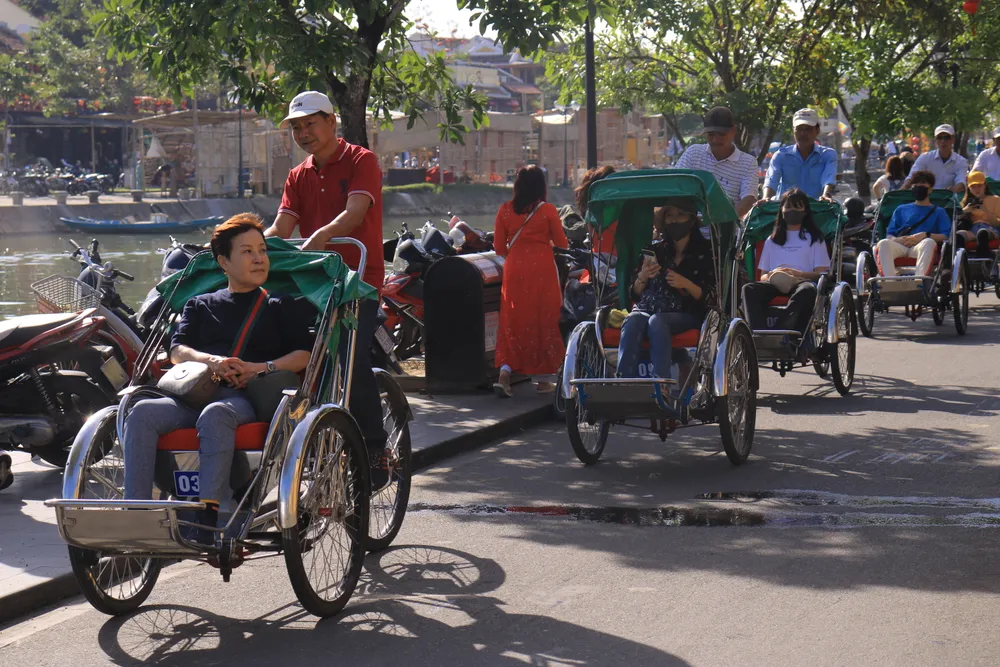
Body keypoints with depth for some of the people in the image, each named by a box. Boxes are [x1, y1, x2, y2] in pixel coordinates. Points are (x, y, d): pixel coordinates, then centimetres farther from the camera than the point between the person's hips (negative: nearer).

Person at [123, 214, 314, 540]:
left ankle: (208, 513, -49)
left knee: (215, 415, -40)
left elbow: (306, 354, 8)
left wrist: (262, 368, -10)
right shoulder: (201, 305, 29)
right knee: (142, 412, -28)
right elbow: (176, 350, 13)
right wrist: (210, 361, -9)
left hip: (249, 397, -3)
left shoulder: (281, 306, 23)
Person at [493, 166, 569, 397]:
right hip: (542, 269, -2)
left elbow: (499, 247, 3)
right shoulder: (548, 211, -6)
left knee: (514, 320, 8)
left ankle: (504, 372, -9)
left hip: (514, 269, 2)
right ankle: (543, 380, 13)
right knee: (543, 320, 8)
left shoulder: (505, 210, 1)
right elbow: (561, 244, 0)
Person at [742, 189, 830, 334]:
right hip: (774, 283, 2)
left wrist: (798, 273, -12)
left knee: (808, 289, -41)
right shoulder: (772, 240, 29)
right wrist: (769, 276, -6)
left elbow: (822, 273, 8)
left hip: (802, 282, -2)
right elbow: (763, 275, 21)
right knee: (749, 289, -32)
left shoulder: (814, 238, 22)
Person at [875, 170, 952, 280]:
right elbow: (889, 235, 20)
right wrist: (898, 240, -5)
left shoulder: (938, 212, 27)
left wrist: (925, 235, -8)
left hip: (921, 247, -1)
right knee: (883, 243, -33)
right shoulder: (901, 210, 32)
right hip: (900, 246, 2)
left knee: (929, 242, -38)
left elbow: (946, 236, 9)